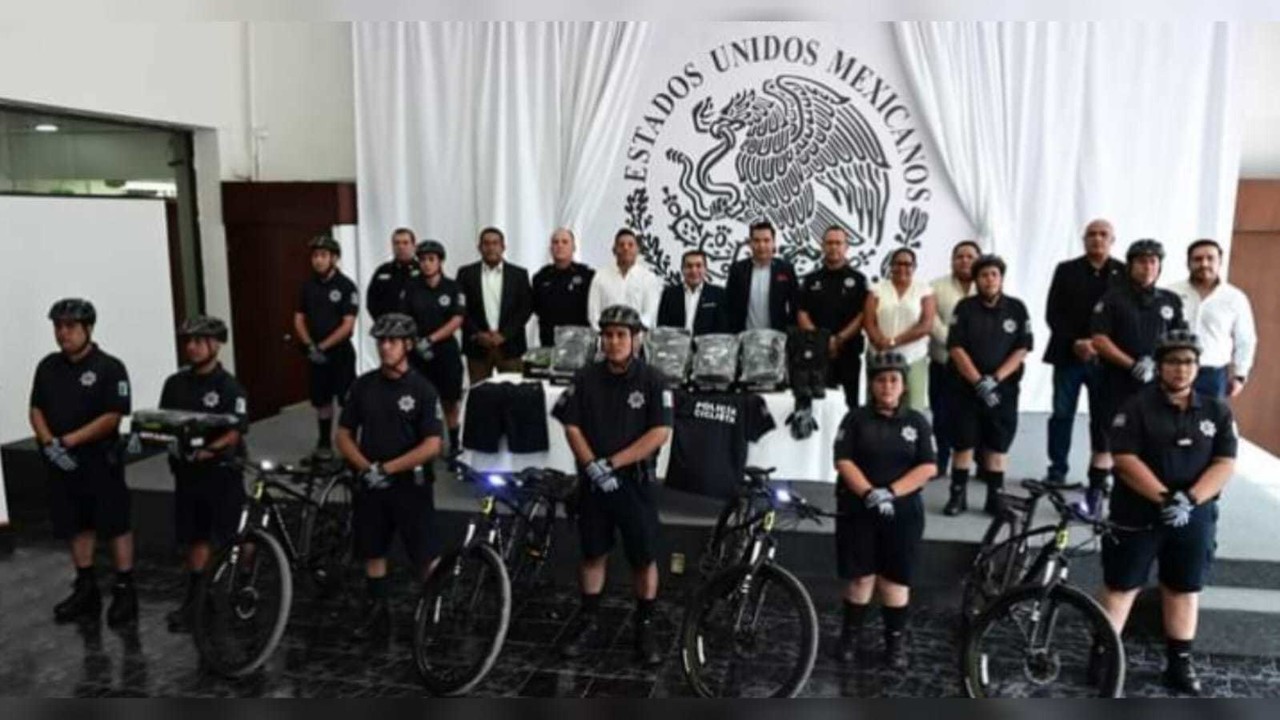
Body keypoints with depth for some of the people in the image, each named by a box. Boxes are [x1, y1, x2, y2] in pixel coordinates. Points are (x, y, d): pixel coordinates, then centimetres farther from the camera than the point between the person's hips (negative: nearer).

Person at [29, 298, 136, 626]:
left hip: (101, 461, -6)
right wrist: (49, 443, -9)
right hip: (61, 463, 6)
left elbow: (112, 417, -15)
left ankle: (125, 591, 9)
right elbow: (36, 410, 8)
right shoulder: (48, 366, 7)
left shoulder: (109, 367, -10)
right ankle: (86, 589, 25)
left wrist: (68, 441, -17)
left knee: (116, 526, 1)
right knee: (77, 526, 14)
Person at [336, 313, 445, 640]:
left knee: (426, 557, -1)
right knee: (373, 552, 14)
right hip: (371, 485, 4)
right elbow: (344, 434, 5)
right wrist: (366, 467, -11)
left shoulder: (421, 389, -10)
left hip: (411, 485, -4)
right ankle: (377, 612, 28)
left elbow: (432, 445, -15)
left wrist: (387, 468, -17)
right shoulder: (363, 385, 2)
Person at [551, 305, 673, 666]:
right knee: (593, 554, 13)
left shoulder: (651, 380, -8)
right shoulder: (586, 378, 0)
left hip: (635, 482, -2)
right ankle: (588, 619, 28)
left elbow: (660, 432, -14)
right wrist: (593, 466, -14)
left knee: (644, 557, 3)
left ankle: (645, 627, 19)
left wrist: (612, 463, -16)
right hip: (593, 481, 2)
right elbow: (571, 426, 1)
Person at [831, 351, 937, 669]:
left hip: (902, 512, 1)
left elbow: (928, 467, -3)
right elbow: (843, 461, -7)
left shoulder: (917, 422, 4)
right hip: (858, 509, -1)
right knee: (860, 576, 4)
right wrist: (869, 493, -20)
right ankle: (851, 634, 19)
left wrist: (891, 492, -15)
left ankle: (896, 640, 18)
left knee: (895, 578, 6)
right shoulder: (856, 419, 1)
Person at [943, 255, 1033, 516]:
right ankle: (958, 495, 10)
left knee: (997, 446, 5)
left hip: (1004, 388, 1)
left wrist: (995, 379, -12)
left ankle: (995, 497, 13)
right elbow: (956, 348, -5)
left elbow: (1022, 349, -2)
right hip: (967, 386, 0)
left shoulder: (1016, 308, 1)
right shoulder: (965, 308, -1)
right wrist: (978, 381, -13)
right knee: (964, 443, 1)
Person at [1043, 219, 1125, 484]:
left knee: (1103, 417, 3)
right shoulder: (1066, 270, 7)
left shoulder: (1125, 274, 5)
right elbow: (1053, 313, 0)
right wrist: (1075, 343, -12)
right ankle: (1057, 470, 10)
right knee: (1062, 413, 3)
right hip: (1068, 355, 1)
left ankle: (1099, 475, 11)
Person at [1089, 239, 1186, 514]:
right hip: (1118, 383, -2)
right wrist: (1133, 365, -15)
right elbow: (1099, 339, -6)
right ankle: (1094, 496, 6)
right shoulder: (1113, 298, 0)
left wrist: (1156, 364, -7)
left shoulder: (1171, 301, 9)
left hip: (1156, 385, 2)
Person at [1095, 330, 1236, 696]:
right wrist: (1164, 498, -23)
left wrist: (1190, 498, -18)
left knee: (1184, 589, 13)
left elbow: (1225, 464, -3)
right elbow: (1125, 460, -14)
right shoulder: (1137, 406, -7)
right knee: (1121, 586, 2)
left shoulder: (1217, 411, 4)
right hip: (1138, 513, -3)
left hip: (1194, 517, 3)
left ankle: (1179, 664, 26)